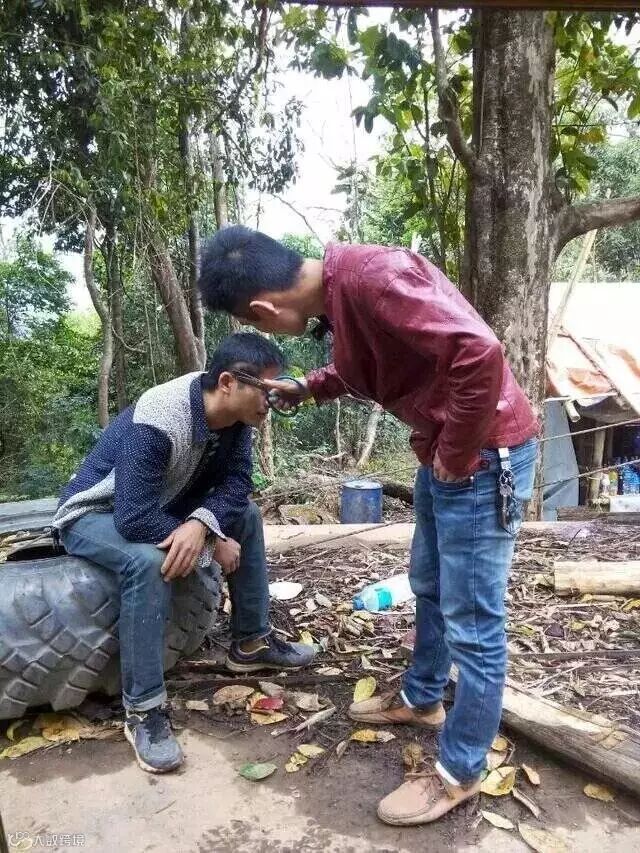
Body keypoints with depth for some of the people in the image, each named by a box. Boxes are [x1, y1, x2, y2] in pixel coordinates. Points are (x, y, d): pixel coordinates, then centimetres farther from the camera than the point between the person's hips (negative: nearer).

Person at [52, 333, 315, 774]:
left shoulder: (233, 414, -13)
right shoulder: (156, 422, -36)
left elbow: (235, 484, -16)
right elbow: (134, 517, -39)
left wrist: (200, 523, -37)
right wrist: (215, 542, -29)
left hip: (163, 506, 7)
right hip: (96, 515, -7)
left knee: (246, 516, -2)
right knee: (150, 560, -36)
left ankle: (252, 643, 10)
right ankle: (144, 710, -21)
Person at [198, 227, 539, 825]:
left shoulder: (370, 278, -27)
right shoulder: (338, 288, 4)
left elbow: (478, 352, -34)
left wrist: (456, 453, -23)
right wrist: (307, 388, 20)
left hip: (482, 453, -10)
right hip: (442, 452, 10)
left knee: (471, 620, 3)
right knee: (429, 588, 24)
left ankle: (460, 771, 22)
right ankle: (421, 698, 46)